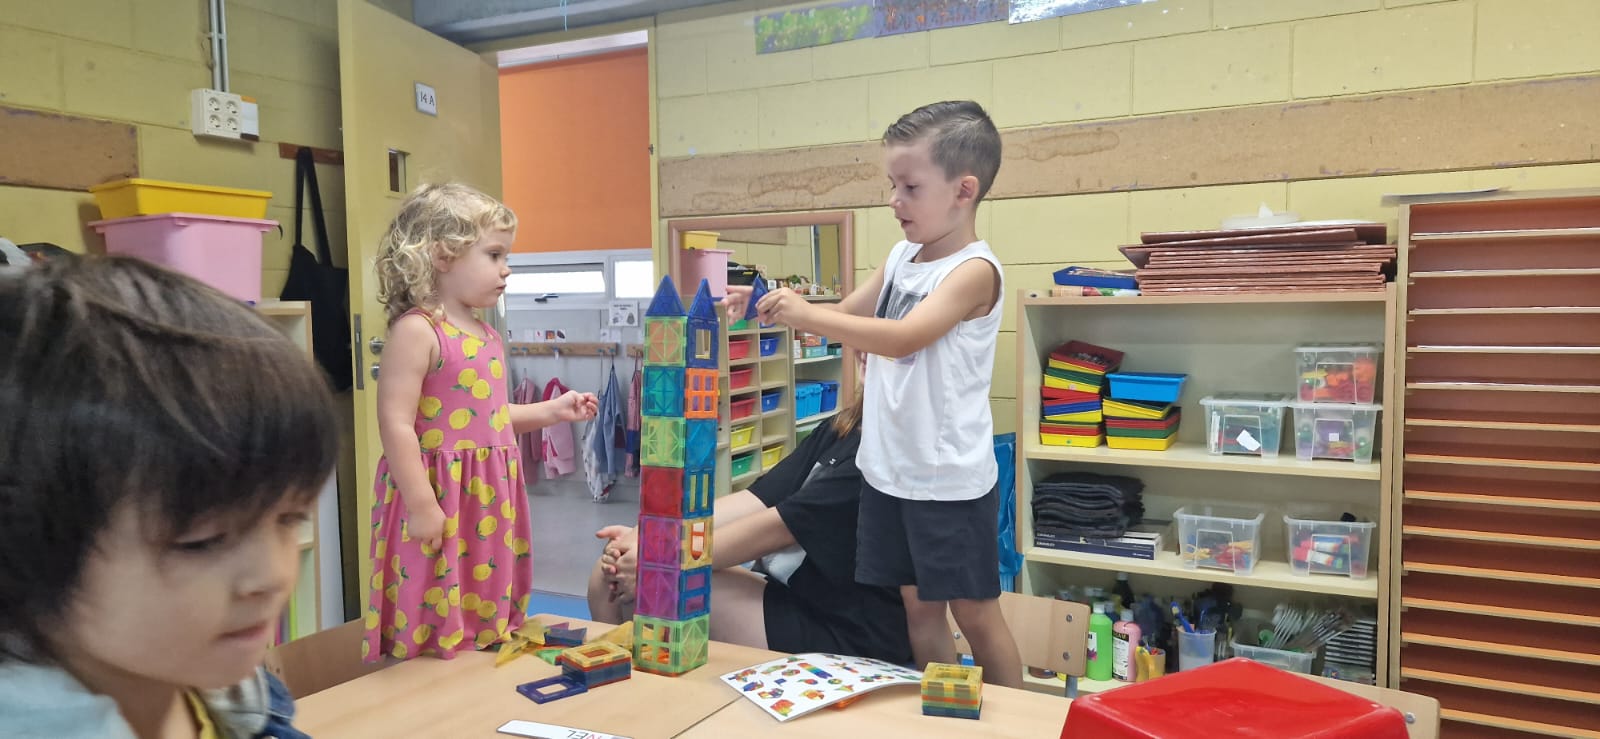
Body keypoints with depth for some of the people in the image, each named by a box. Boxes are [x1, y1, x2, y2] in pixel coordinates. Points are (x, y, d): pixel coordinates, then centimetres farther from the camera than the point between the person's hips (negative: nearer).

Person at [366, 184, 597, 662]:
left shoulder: (485, 335, 13)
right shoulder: (417, 330, -14)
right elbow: (396, 424, -20)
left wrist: (551, 412, 14)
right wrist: (422, 504, -22)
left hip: (491, 502, 9)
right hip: (441, 502, -9)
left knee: (489, 630, 18)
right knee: (435, 634, 1)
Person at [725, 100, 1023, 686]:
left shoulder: (975, 269, -17)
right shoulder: (901, 256, 6)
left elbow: (903, 338, -31)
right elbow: (846, 316, 16)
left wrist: (806, 313, -31)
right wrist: (776, 306, 1)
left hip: (951, 477, -7)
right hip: (890, 467, 7)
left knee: (974, 611, 6)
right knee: (917, 604, 16)